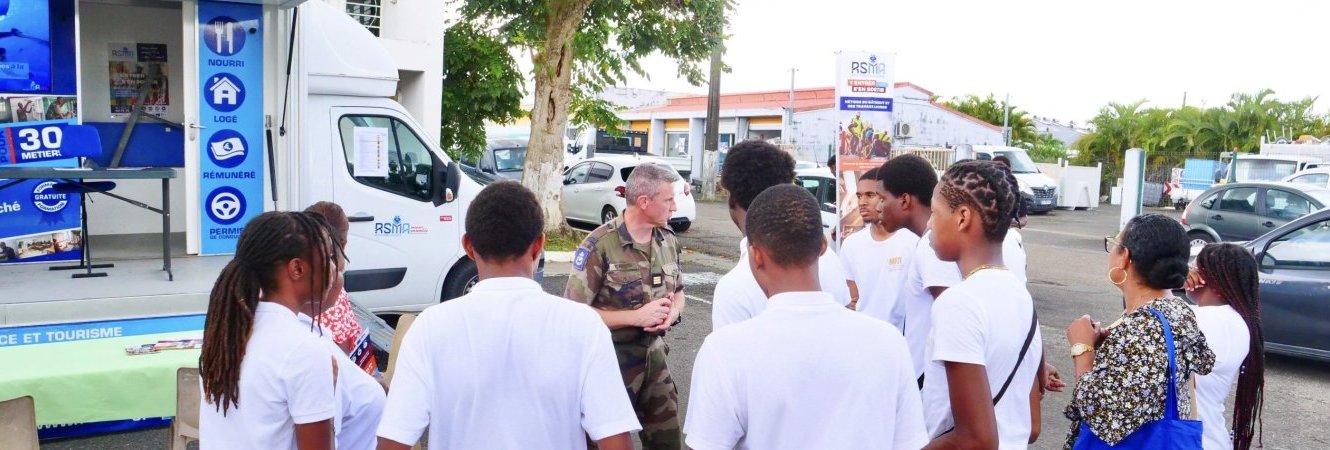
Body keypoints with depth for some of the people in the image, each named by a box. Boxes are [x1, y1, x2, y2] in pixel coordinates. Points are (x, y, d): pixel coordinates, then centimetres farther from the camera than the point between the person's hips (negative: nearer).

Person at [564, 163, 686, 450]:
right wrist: (636, 317, -23)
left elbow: (678, 293, 16)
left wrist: (672, 313, -9)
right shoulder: (600, 246, -19)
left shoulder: (668, 240, 3)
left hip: (654, 353, 6)